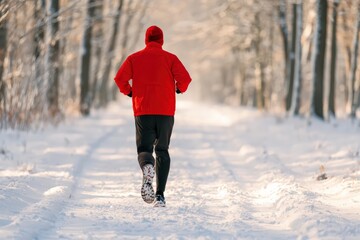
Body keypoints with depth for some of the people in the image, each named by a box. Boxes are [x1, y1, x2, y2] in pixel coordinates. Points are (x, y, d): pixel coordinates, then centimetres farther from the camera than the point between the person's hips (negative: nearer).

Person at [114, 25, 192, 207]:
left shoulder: (134, 58, 5)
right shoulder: (170, 58, 3)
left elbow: (120, 78, -5)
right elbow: (185, 78, -9)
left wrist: (129, 92, 14)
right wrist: (180, 89, 13)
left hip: (142, 110, 0)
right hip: (166, 112, 0)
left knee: (144, 149, 6)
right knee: (162, 150, 12)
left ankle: (147, 167, -33)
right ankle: (160, 195, 3)